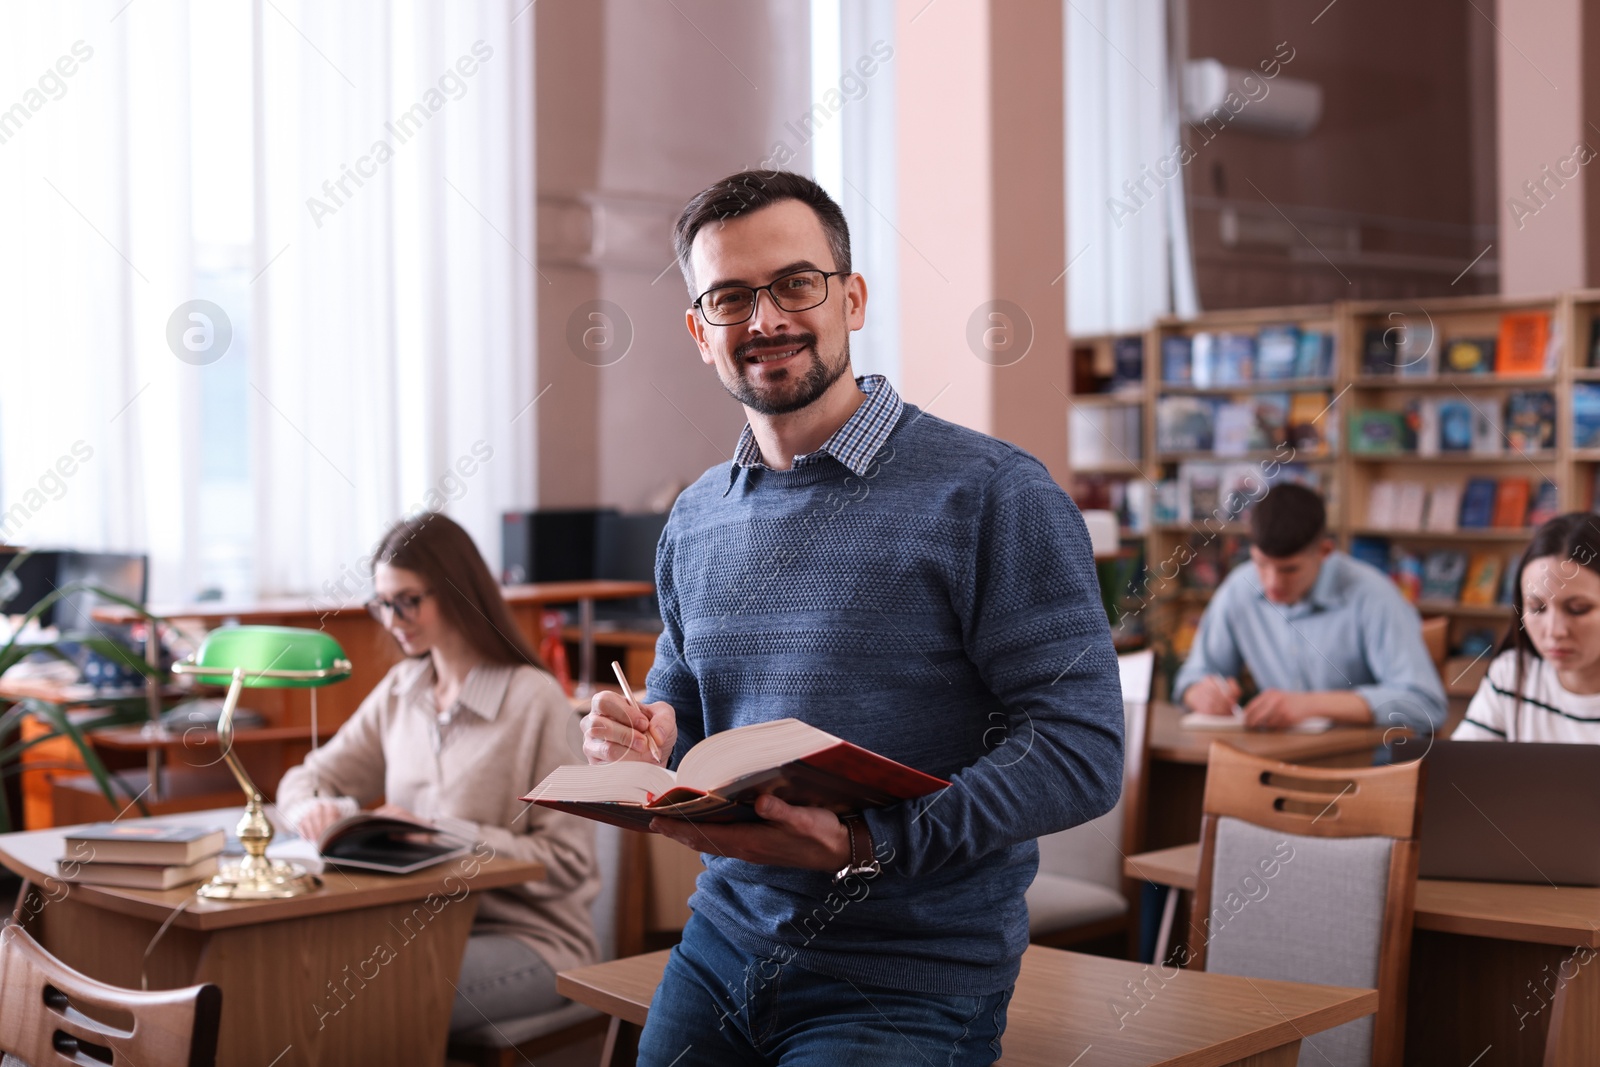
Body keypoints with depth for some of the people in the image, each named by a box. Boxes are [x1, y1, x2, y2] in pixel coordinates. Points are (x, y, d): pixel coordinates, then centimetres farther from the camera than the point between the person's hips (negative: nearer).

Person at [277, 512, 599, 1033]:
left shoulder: (535, 700, -12)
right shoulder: (400, 690, 10)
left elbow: (566, 861, -14)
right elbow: (307, 779, 15)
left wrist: (439, 834, -20)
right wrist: (315, 809, -10)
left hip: (530, 939, -5)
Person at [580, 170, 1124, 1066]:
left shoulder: (993, 494, -12)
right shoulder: (695, 522, 9)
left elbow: (1082, 753, -17)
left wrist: (864, 846, -26)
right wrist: (647, 744, -3)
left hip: (912, 983, -5)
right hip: (722, 948, 6)